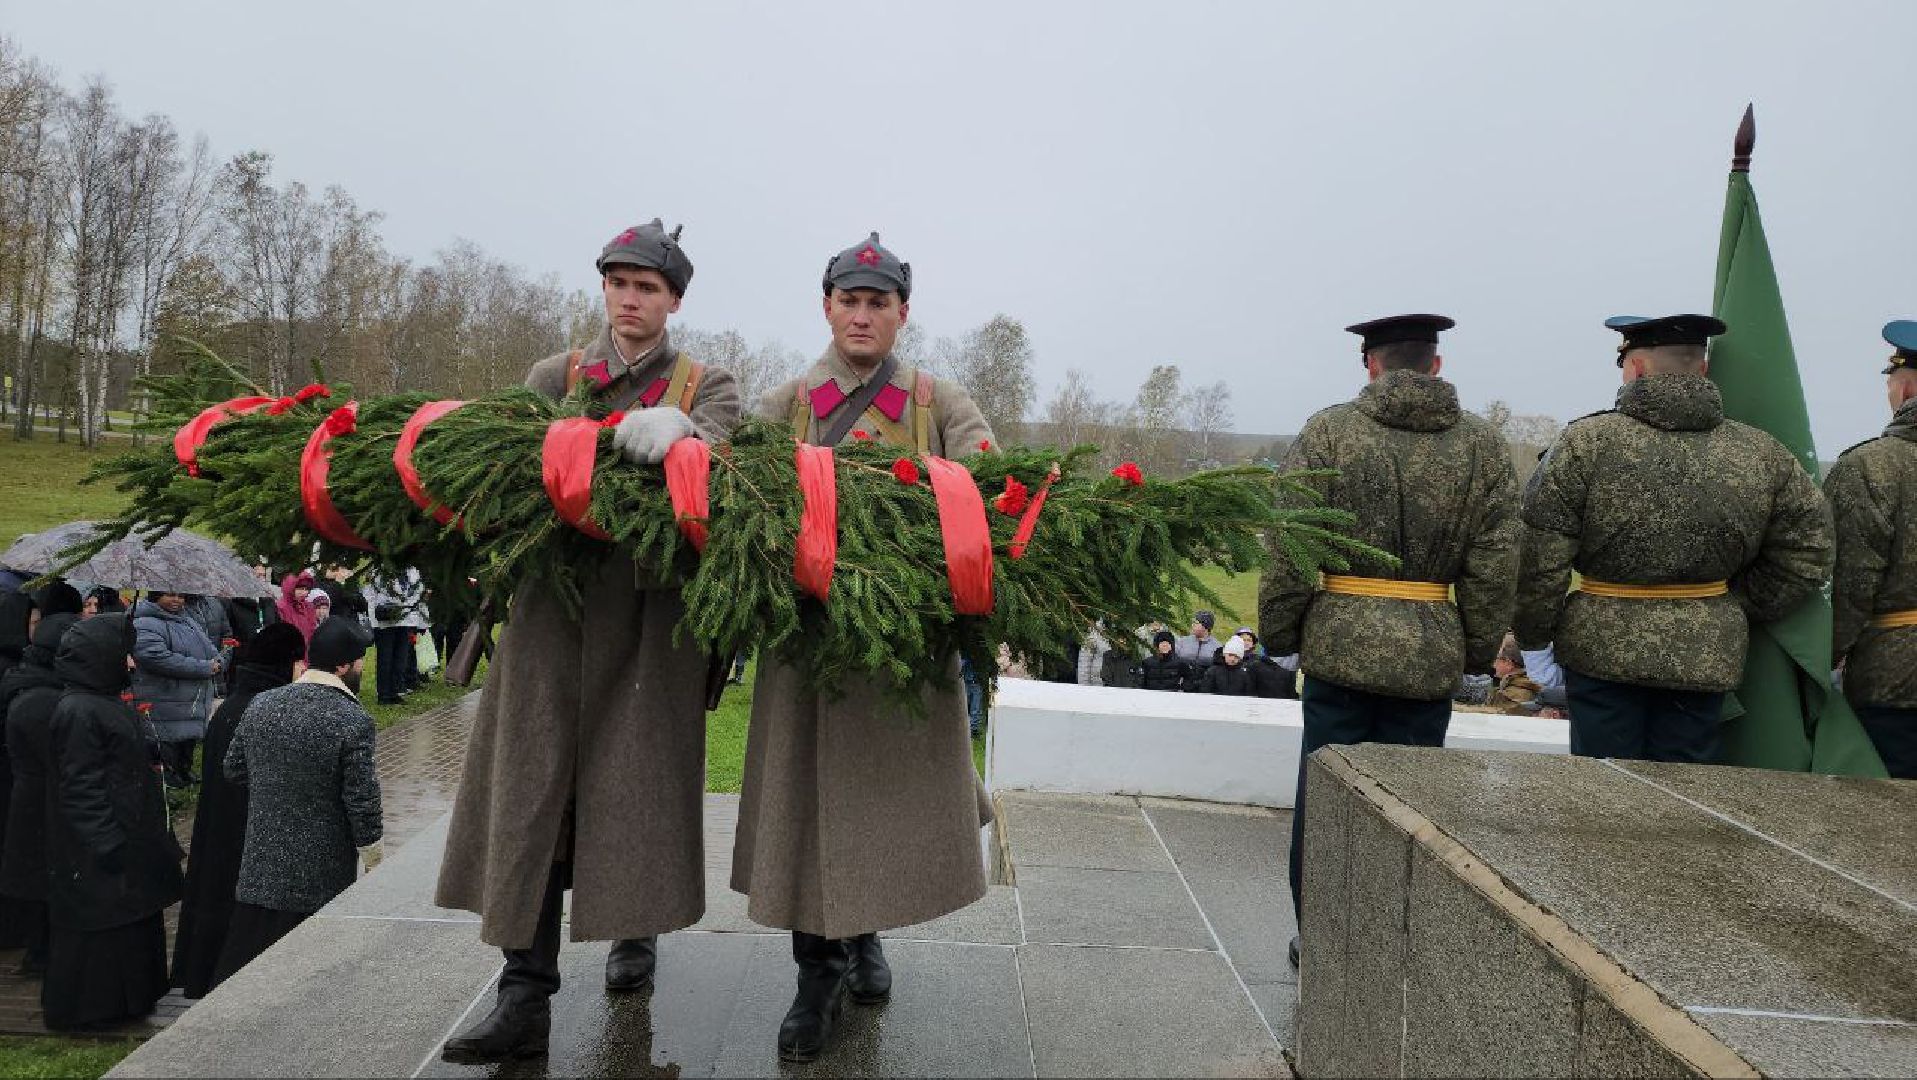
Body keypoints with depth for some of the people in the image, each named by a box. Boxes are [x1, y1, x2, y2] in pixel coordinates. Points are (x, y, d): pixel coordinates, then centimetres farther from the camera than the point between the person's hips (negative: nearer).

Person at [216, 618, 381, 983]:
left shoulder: (260, 704, -2)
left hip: (260, 861, 5)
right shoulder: (353, 721, -20)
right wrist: (374, 862, -3)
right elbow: (362, 801, -16)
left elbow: (233, 769, 9)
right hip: (321, 875, -5)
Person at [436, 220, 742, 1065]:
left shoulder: (707, 385, 8)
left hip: (650, 612, -1)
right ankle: (525, 995, 3)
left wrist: (676, 431, -35)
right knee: (533, 785, -2)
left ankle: (635, 932, 30)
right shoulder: (555, 378, 15)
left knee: (635, 780, 5)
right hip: (554, 599, 2)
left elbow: (715, 458, -13)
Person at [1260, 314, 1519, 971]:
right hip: (1431, 653, 2)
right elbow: (1495, 568, 3)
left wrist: (1278, 633, 4)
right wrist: (1478, 651, 13)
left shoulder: (1327, 432, -4)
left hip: (1340, 643, -1)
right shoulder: (1484, 445, 3)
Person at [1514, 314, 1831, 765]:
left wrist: (1531, 635, 1)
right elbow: (1806, 555, 6)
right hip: (1709, 655, 3)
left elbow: (1542, 559, -10)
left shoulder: (1585, 443, -10)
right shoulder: (1760, 453, 2)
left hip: (1604, 649, -3)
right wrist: (1743, 607, 14)